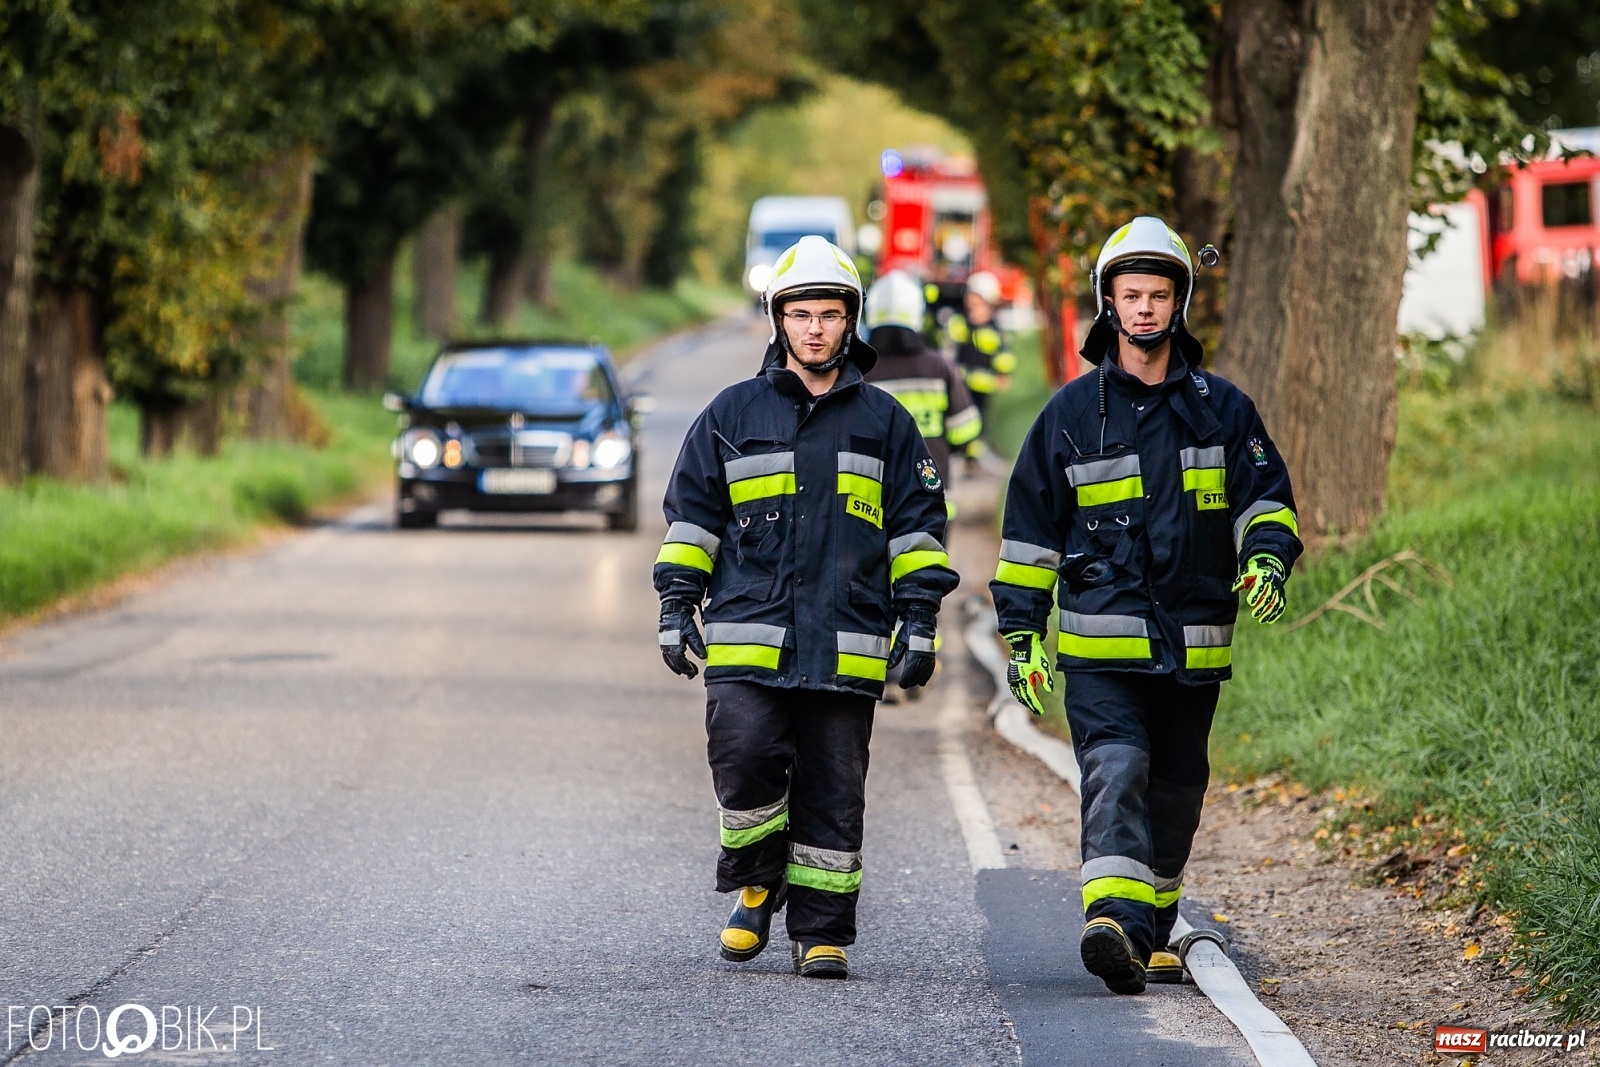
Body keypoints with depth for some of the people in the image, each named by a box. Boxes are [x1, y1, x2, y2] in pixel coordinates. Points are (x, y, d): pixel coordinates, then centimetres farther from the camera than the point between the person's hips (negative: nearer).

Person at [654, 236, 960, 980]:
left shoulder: (885, 422, 11)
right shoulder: (733, 414, 10)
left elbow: (917, 525, 14)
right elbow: (691, 515, 13)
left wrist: (920, 619, 6)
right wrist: (676, 608, 6)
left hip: (846, 650, 0)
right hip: (747, 640, 0)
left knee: (832, 792, 1)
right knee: (745, 764, -15)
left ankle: (822, 931, 9)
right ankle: (758, 885, 10)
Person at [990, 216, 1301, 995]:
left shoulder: (1221, 407, 9)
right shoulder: (1071, 412, 5)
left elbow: (1265, 495, 12)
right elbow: (1030, 527, 8)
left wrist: (1267, 555, -11)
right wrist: (1020, 631, 4)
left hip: (1193, 644, 3)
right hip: (1099, 643, -3)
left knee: (1175, 792, 11)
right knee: (1115, 771, -20)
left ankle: (1150, 935, 25)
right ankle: (1113, 923, -34)